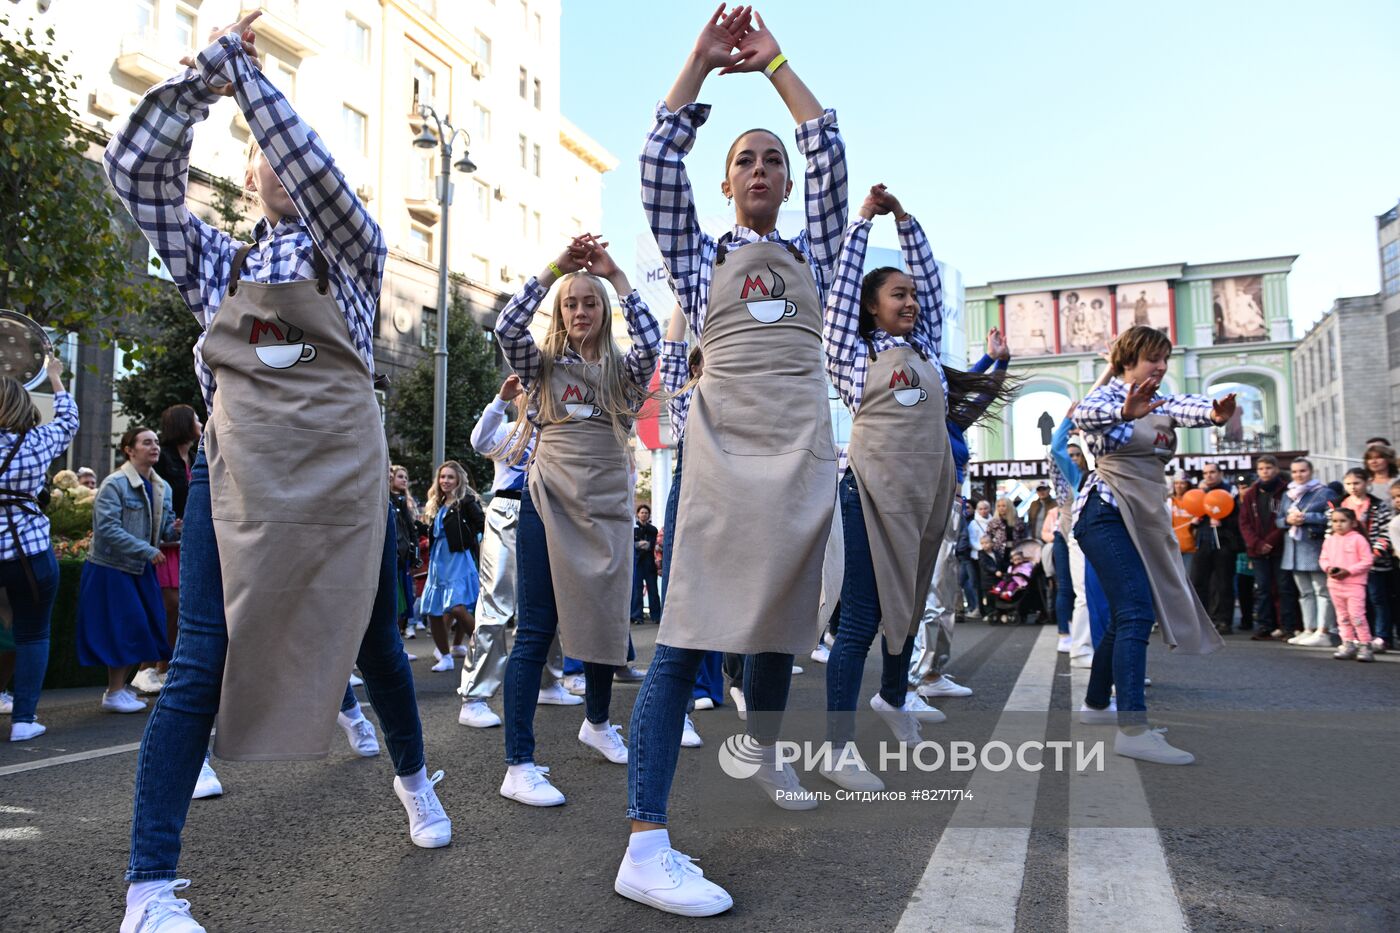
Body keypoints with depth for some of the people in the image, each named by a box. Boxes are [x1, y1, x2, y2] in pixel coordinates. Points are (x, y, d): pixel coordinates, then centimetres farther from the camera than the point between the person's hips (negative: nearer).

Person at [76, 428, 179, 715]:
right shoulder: (114, 484, -15)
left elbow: (164, 528, 12)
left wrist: (175, 530, -12)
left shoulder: (162, 487, 7)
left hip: (141, 570, 7)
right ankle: (114, 693, 7)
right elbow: (108, 528, -22)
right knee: (123, 629, -6)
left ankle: (120, 685, 23)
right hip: (111, 568, -7)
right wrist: (147, 551, -25)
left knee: (146, 628, 8)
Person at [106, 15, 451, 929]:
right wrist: (204, 73, -2)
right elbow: (135, 167, 5)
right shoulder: (217, 258, 14)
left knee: (374, 644, 11)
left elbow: (317, 172, -11)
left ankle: (413, 778, 36)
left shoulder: (354, 249, 8)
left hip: (342, 475, 0)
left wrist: (245, 72, -7)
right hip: (236, 474, 1)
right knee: (202, 664, -9)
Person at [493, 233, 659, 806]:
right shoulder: (542, 366, 8)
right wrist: (555, 266, -9)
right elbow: (507, 327, -11)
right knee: (535, 631, -6)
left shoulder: (622, 371, 10)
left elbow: (651, 339, -10)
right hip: (547, 505, -2)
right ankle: (518, 766, -4)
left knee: (606, 622, 10)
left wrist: (615, 274, -7)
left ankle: (597, 722, 35)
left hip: (607, 509, 2)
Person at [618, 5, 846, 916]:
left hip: (804, 444, 4)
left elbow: (831, 154, 8)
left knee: (781, 617, 11)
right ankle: (647, 845, -16)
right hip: (725, 439, -4)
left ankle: (764, 756, 35)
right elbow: (660, 164, 2)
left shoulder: (812, 251, 20)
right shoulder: (701, 254, 15)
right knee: (691, 631, -14)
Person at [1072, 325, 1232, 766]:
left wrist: (1214, 412, -34)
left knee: (1126, 615, 16)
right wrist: (1125, 412, -52)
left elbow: (1187, 407, -9)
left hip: (1146, 517, 9)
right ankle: (1133, 728, -27)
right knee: (1137, 612, -21)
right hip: (1108, 512, -9)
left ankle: (1096, 703, 31)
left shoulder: (1162, 403, 15)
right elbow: (1084, 413, -30)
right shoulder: (1109, 395, -4)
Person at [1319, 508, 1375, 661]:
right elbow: (1323, 559, 12)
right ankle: (1348, 644, 18)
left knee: (1356, 615, -10)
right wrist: (1329, 568, -10)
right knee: (1342, 616, 11)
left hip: (1354, 584, -6)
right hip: (1334, 584, 6)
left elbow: (1367, 561, -11)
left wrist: (1348, 571, -17)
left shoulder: (1358, 539, -7)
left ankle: (1365, 645, -2)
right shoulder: (1329, 540, 9)